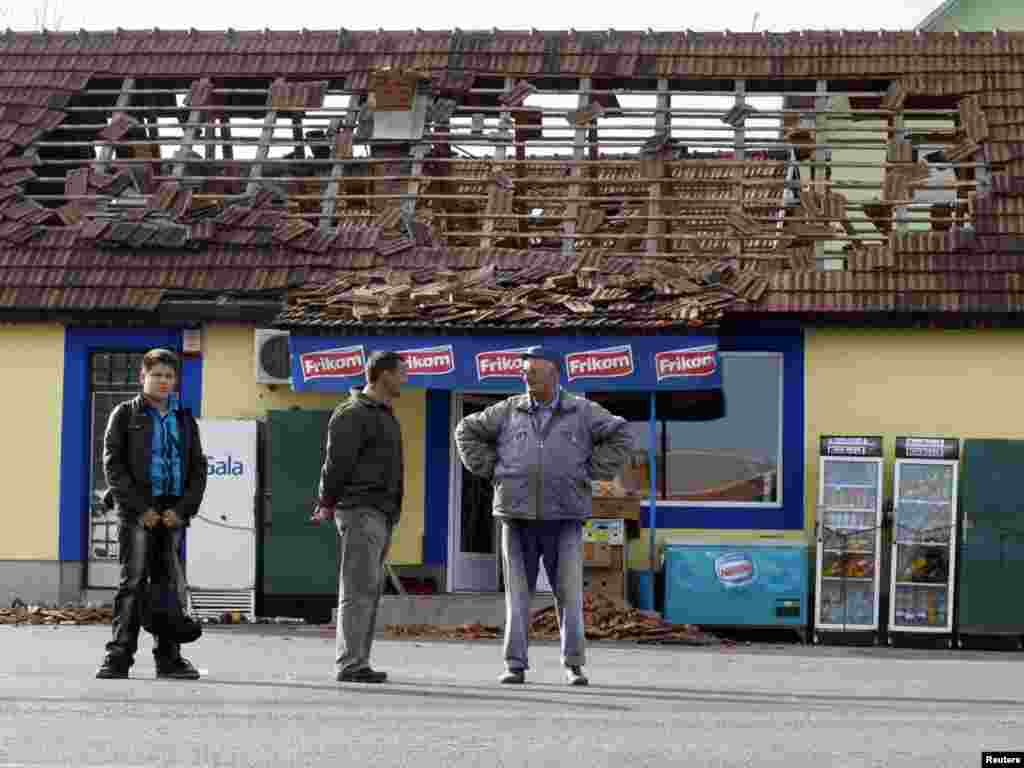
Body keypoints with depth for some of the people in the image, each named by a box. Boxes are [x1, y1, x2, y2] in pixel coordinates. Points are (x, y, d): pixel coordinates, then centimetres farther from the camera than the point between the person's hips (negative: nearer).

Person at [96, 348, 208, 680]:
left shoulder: (185, 420, 15)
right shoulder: (125, 415, 5)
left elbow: (197, 469, 11)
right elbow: (113, 464, -3)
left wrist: (182, 509, -5)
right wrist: (140, 507, -11)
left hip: (173, 514, 4)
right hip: (137, 513, -3)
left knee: (173, 585, 4)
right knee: (133, 583, -7)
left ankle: (169, 658, 10)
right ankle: (119, 657, -7)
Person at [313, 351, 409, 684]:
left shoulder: (385, 415, 20)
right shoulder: (353, 414, -11)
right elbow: (337, 463, -11)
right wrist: (328, 503, -2)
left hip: (382, 514, 9)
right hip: (360, 510, -9)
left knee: (369, 591, 7)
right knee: (359, 588, -12)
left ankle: (356, 663, 8)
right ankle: (350, 664, -15)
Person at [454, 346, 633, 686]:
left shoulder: (582, 412, 1)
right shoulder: (509, 412, 5)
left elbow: (620, 436, 5)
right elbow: (468, 432, 14)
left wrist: (591, 473, -1)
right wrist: (490, 470, 5)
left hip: (564, 517, -1)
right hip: (518, 517, 1)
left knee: (569, 593, -2)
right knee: (518, 593, 0)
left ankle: (573, 666, 6)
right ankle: (516, 666, 2)